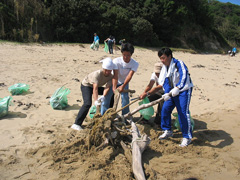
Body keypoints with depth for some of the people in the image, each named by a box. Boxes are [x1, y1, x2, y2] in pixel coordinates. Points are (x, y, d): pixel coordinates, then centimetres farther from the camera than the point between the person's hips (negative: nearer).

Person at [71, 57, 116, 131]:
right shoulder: (97, 74, -35)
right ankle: (76, 124, -25)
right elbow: (95, 89, -43)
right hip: (86, 85, -7)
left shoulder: (111, 76, -18)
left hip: (97, 86, 7)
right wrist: (96, 101, -53)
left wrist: (103, 96, -48)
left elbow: (107, 87, -30)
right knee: (87, 103, -28)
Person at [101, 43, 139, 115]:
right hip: (114, 81, -1)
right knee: (106, 97, -7)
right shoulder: (116, 61, -28)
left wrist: (123, 86, -43)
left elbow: (129, 76, -31)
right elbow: (115, 75, -32)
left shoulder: (135, 64, -23)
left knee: (125, 98, -8)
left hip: (124, 82, 1)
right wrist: (114, 87, -42)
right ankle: (102, 115, 5)